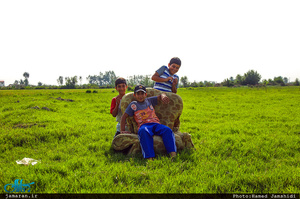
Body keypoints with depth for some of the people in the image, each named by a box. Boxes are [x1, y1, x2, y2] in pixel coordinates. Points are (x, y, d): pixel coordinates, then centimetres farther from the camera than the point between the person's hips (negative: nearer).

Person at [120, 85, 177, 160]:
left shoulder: (149, 100, 23)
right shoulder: (133, 105, 15)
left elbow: (161, 95, 29)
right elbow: (124, 116, 15)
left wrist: (163, 96, 3)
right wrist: (122, 130, 7)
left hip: (156, 124, 4)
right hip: (143, 125, -3)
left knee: (167, 130, -29)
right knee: (144, 131, -41)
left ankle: (173, 154, -42)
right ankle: (150, 158, -54)